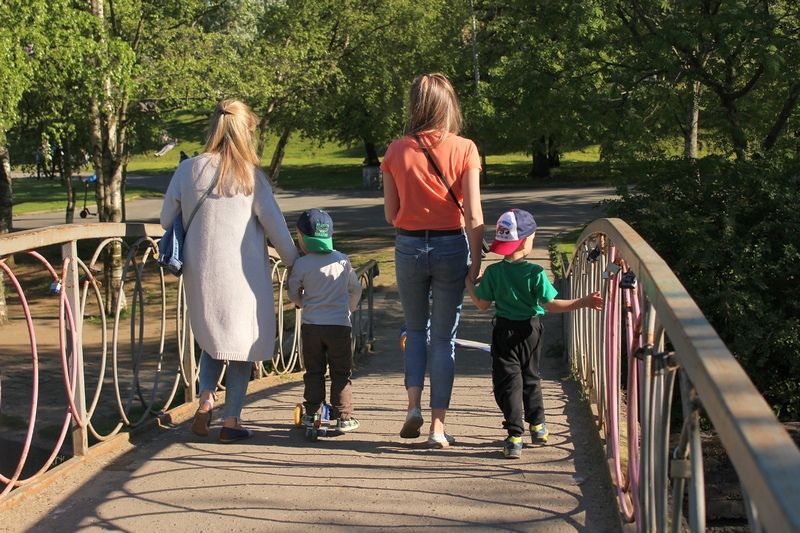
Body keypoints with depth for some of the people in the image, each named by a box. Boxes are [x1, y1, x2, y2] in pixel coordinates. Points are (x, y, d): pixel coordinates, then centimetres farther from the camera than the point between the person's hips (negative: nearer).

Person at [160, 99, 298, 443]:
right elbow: (275, 225, -2)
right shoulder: (250, 175, -8)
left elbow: (167, 221, 4)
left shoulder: (188, 170, -2)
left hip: (201, 273, 3)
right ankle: (231, 421, 10)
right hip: (242, 275, -3)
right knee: (241, 344, 9)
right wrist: (293, 261, 11)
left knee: (211, 340, 22)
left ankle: (205, 403, 5)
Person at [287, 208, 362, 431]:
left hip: (311, 325, 0)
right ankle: (344, 416, 6)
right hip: (339, 324, 1)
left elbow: (293, 294, 3)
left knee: (314, 372, 12)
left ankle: (311, 414, 14)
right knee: (341, 373, 8)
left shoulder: (301, 264, -7)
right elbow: (355, 289, 10)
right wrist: (349, 308, 28)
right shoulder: (343, 260, 1)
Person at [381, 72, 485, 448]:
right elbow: (473, 214, -9)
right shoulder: (463, 149, -6)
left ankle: (413, 405, 6)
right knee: (444, 337, 7)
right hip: (451, 246, -1)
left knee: (415, 329, 21)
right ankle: (437, 426, 7)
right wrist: (475, 262, -4)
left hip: (408, 246, 1)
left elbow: (390, 214, 2)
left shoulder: (397, 151, -1)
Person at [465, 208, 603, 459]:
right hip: (530, 330, 1)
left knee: (507, 382, 2)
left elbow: (482, 304, 0)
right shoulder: (535, 273, -15)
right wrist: (583, 302, -12)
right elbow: (551, 305, -15)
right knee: (531, 377, 19)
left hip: (504, 331, 0)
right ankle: (537, 426, 32)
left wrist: (468, 282, 15)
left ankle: (515, 436, -7)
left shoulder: (493, 272, -9)